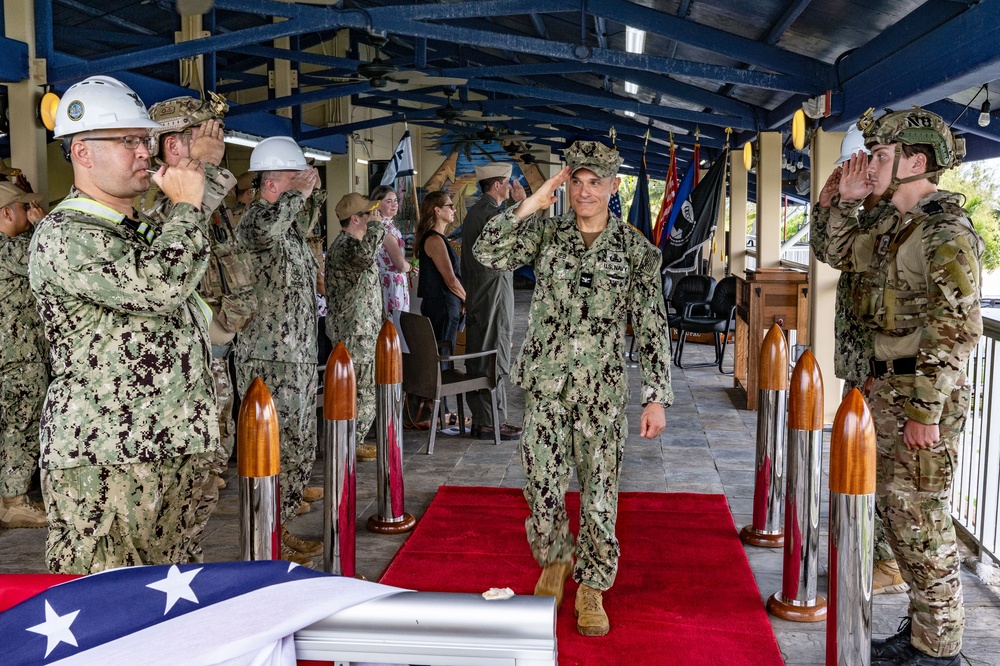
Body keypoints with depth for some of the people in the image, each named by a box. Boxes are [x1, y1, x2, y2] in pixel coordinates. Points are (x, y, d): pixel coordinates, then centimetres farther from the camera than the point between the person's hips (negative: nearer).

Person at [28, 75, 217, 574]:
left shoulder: (149, 229, 17)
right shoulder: (63, 235, -12)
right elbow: (160, 284, -27)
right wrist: (186, 205, -10)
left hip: (174, 450, 8)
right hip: (103, 463, -8)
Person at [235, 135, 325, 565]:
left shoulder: (291, 227, 12)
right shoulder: (256, 219, -14)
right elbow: (266, 227, -38)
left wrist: (317, 190, 16)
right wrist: (299, 191, -22)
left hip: (300, 359, 9)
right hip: (270, 362, -9)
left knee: (301, 452, 16)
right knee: (278, 453, -3)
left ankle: (279, 530, 29)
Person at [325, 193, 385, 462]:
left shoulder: (344, 243, 18)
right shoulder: (345, 244, -18)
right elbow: (366, 255, -41)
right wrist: (376, 225, -27)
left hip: (355, 330, 11)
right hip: (356, 332, -11)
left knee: (358, 389, 16)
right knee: (366, 391, -5)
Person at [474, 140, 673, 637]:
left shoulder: (635, 248, 0)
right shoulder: (546, 233, 4)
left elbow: (651, 327, 0)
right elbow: (487, 252, -9)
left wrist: (656, 396, -4)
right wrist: (530, 205, -13)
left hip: (603, 387, -1)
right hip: (546, 381, 1)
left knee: (599, 491, 4)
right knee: (542, 484, 5)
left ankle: (591, 588, 23)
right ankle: (554, 560, 34)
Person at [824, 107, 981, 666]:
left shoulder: (945, 230, -17)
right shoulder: (894, 225, 11)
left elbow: (959, 328, -22)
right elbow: (843, 254, 30)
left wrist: (925, 409, -22)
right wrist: (848, 201, 15)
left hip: (923, 395, -9)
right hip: (887, 388, 10)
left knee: (924, 523, 0)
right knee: (897, 510, 16)